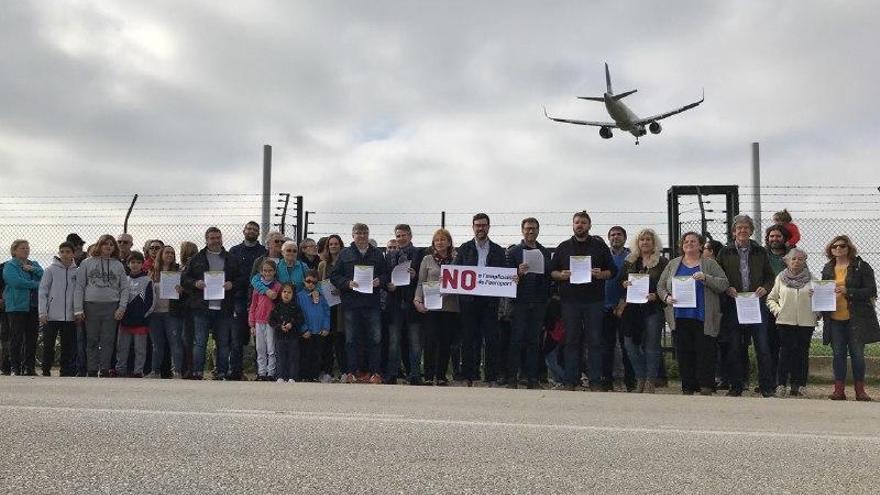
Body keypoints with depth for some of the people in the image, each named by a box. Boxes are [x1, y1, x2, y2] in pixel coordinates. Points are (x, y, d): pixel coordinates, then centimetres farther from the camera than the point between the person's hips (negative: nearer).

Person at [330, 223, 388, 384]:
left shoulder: (377, 254, 12)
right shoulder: (345, 254, 7)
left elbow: (386, 274, 15)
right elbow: (334, 276, 5)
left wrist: (379, 280, -6)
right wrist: (347, 283, -11)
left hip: (372, 303, 1)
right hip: (351, 303, -1)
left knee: (375, 338, 1)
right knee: (351, 339, 3)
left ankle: (374, 372, 8)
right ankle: (350, 372, 10)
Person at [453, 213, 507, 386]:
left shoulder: (498, 251, 12)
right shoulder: (464, 249, 10)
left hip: (490, 300, 0)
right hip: (469, 299, 0)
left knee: (491, 338, -2)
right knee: (469, 338, 2)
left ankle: (492, 377, 3)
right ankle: (469, 376, 9)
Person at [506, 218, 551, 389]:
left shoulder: (545, 252, 12)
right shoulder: (515, 251, 4)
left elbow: (550, 276, 12)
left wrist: (549, 297, -1)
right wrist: (519, 273, -19)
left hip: (539, 302, 3)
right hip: (520, 301, -3)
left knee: (535, 340, 5)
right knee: (517, 339, -4)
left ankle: (532, 377, 10)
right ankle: (512, 377, 0)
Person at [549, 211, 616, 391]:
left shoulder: (600, 246, 9)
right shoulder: (563, 247, 12)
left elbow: (613, 270, 8)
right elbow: (552, 271, 11)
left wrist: (602, 274, -13)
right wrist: (561, 275, -10)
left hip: (593, 300, -1)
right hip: (569, 300, 1)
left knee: (594, 341, 0)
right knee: (571, 340, 4)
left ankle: (595, 381, 5)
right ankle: (570, 381, 9)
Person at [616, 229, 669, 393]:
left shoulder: (662, 262, 2)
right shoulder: (629, 261, 13)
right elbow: (619, 281, 17)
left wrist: (655, 296, -16)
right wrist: (624, 284, -4)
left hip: (653, 308, -4)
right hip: (632, 308, 4)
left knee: (651, 346, -2)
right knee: (631, 344, 1)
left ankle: (650, 382, 6)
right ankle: (640, 379, 13)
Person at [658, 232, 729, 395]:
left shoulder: (710, 264, 7)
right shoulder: (673, 265, 15)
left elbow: (724, 284, -1)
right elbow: (660, 286, 16)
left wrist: (705, 278, -16)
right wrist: (666, 297, -4)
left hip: (703, 318, -2)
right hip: (680, 317, 2)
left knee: (705, 352, -4)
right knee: (684, 352, 3)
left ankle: (706, 387, 3)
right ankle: (687, 387, 10)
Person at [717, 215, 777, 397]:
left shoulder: (760, 252, 9)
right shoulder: (725, 253, 7)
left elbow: (771, 276, 11)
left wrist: (765, 288, -8)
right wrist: (727, 289, -12)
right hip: (733, 305, 0)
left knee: (762, 346, -3)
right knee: (735, 347, 5)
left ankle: (767, 386, 5)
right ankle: (736, 386, 13)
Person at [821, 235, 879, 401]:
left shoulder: (861, 266, -3)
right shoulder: (828, 268, 11)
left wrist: (848, 292, -20)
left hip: (856, 318, -4)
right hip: (834, 319, 4)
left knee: (857, 354, 1)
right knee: (838, 354, 6)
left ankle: (860, 390, 11)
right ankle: (839, 390, 10)